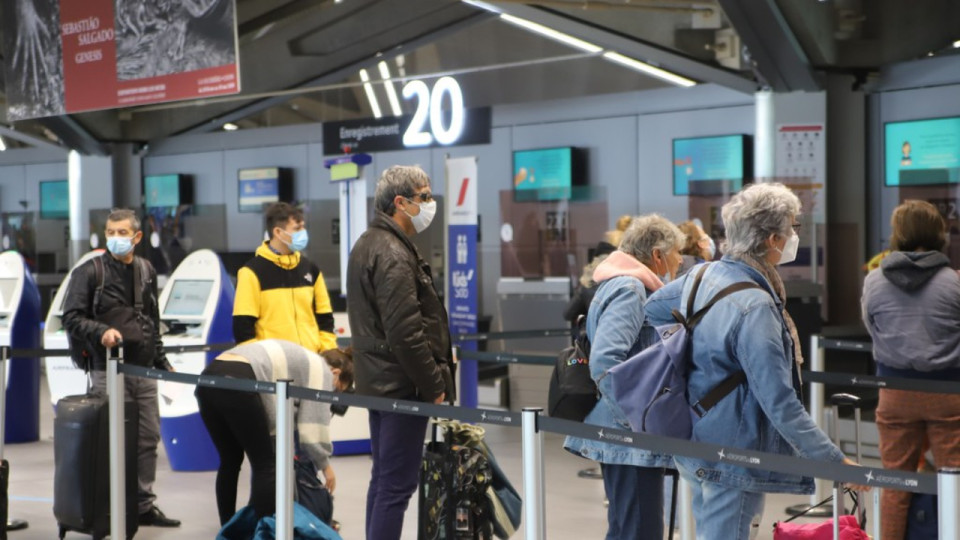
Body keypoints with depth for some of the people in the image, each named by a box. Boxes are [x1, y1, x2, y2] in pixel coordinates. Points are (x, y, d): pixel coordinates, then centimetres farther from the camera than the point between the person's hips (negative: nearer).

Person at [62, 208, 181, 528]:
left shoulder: (146, 271, 14)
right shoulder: (90, 272, -3)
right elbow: (71, 318, -7)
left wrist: (162, 363, 19)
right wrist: (101, 332, -23)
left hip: (144, 371, 6)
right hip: (109, 372, -6)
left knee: (148, 438, 8)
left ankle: (144, 505, 18)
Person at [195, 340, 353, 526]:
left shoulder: (299, 360, 34)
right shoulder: (321, 371, 11)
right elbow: (314, 425, 5)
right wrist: (325, 465, 17)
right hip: (236, 384, -9)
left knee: (230, 461, 20)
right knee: (266, 463, 3)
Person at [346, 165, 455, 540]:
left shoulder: (368, 245, 14)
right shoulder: (393, 255, -17)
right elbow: (406, 333, -23)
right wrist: (435, 385, -15)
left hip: (378, 382, 10)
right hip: (403, 386, -10)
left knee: (383, 478, 16)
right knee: (397, 485, -7)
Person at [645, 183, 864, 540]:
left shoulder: (702, 276, 1)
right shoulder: (755, 307, -25)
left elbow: (652, 308, 22)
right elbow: (780, 403, -27)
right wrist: (834, 460, -23)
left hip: (693, 444, 9)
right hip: (732, 456, -9)